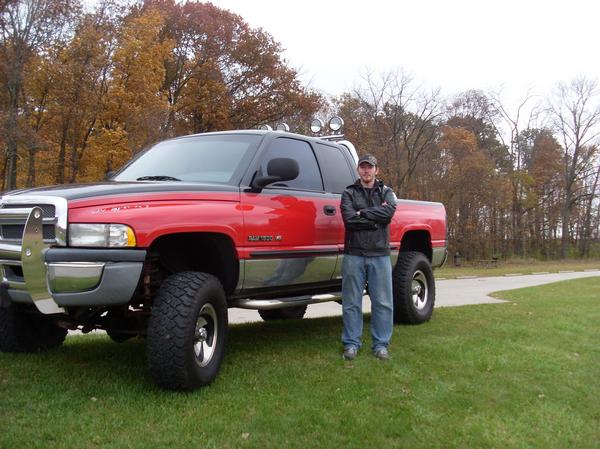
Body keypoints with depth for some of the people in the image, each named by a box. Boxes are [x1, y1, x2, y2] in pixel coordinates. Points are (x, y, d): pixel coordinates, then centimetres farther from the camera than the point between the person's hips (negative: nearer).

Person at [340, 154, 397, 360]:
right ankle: (351, 344, 12)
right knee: (351, 303, 3)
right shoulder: (349, 193, 8)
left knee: (383, 303, 2)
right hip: (354, 255, -1)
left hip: (380, 255, 1)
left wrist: (362, 213, -9)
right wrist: (376, 216, -10)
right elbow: (349, 219, -10)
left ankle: (380, 345, 12)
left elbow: (389, 212, -11)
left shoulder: (386, 192, 12)